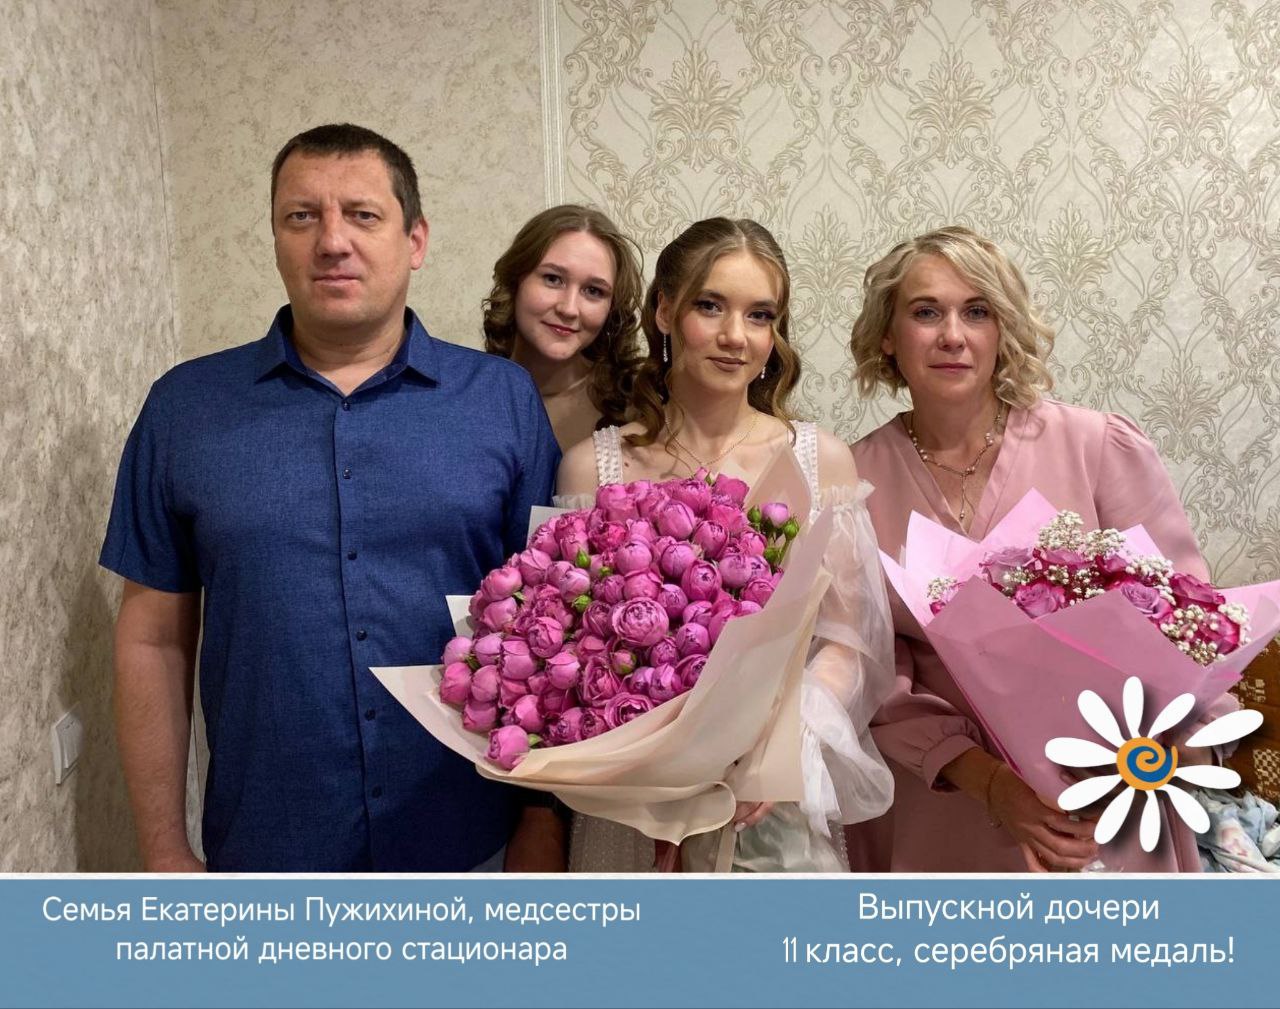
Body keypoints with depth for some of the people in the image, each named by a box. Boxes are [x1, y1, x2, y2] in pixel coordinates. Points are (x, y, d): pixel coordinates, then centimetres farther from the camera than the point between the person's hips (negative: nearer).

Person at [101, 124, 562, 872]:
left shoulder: (506, 399, -3)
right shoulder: (186, 407, -1)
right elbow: (154, 639, 1)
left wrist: (540, 829, -3)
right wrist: (167, 853, 0)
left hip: (469, 846, 0)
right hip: (264, 848, 1)